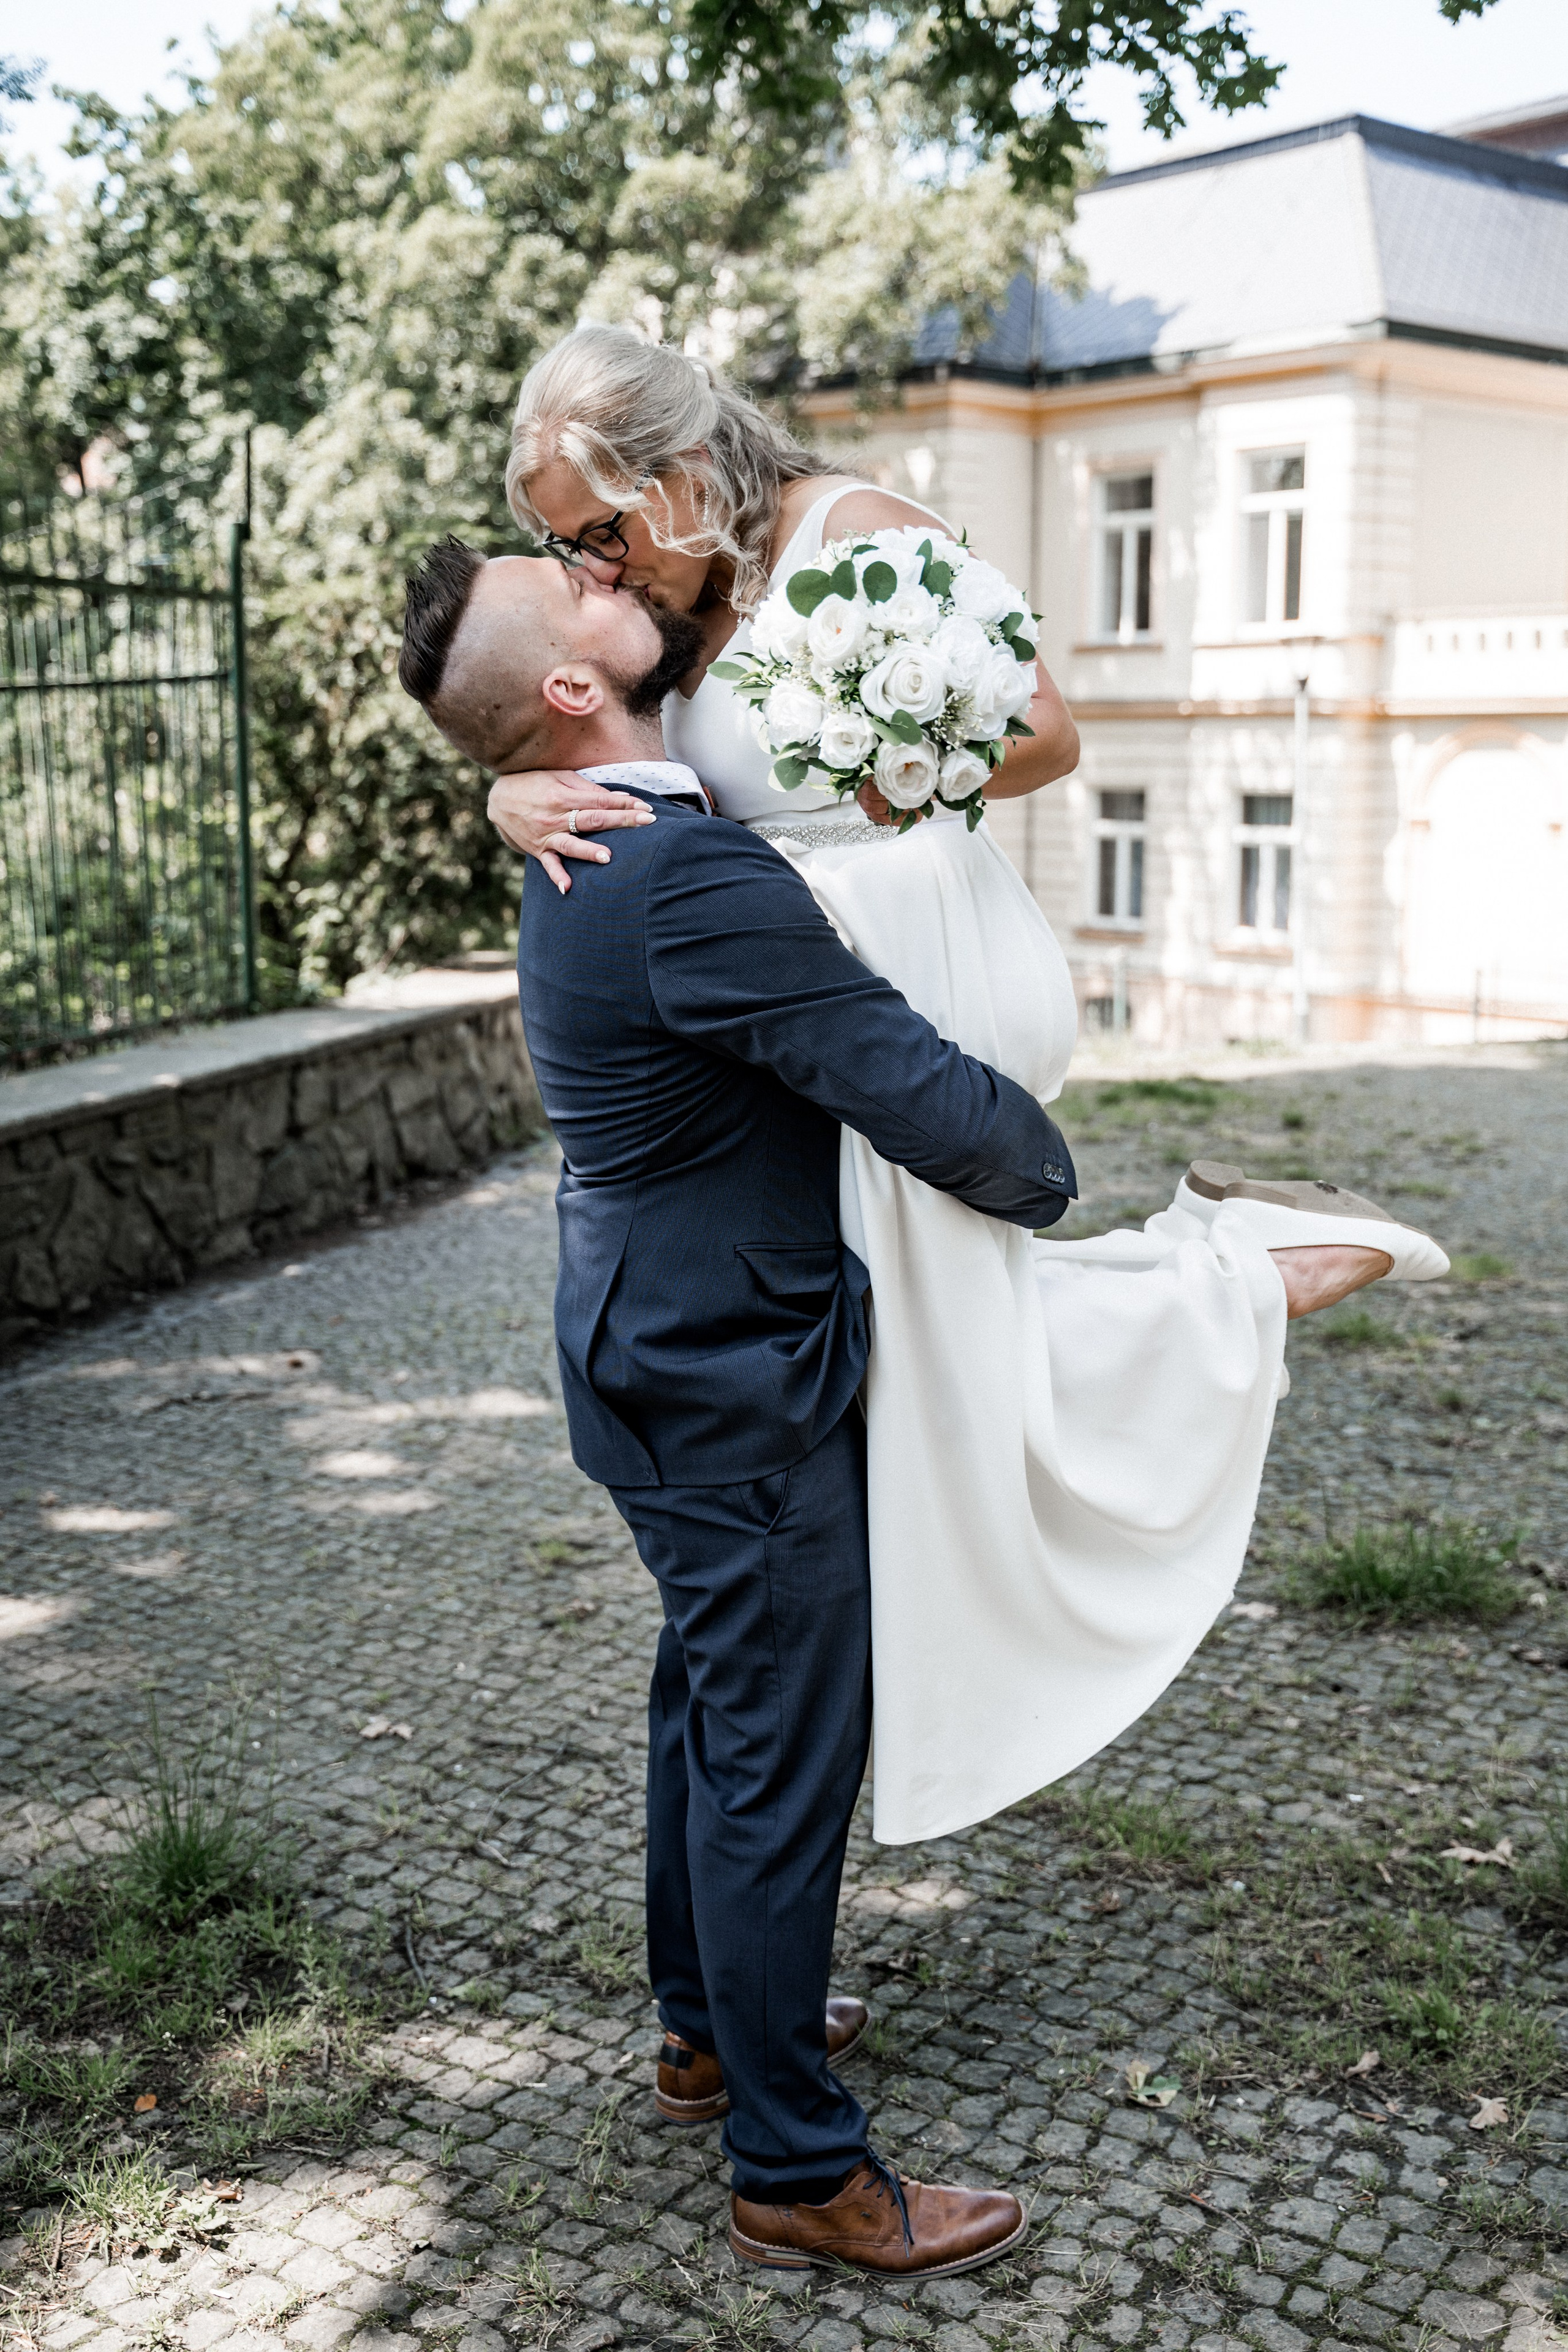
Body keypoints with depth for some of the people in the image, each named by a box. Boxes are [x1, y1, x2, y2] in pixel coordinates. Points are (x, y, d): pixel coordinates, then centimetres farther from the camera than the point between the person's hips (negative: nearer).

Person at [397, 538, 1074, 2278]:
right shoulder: (692, 879, -28)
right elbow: (929, 1104, -27)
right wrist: (1048, 1183, -6)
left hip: (662, 1358, 10)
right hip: (740, 1384, -10)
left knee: (711, 1704, 24)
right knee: (780, 1755, 2)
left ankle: (710, 2024, 44)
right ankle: (798, 2172, 19)